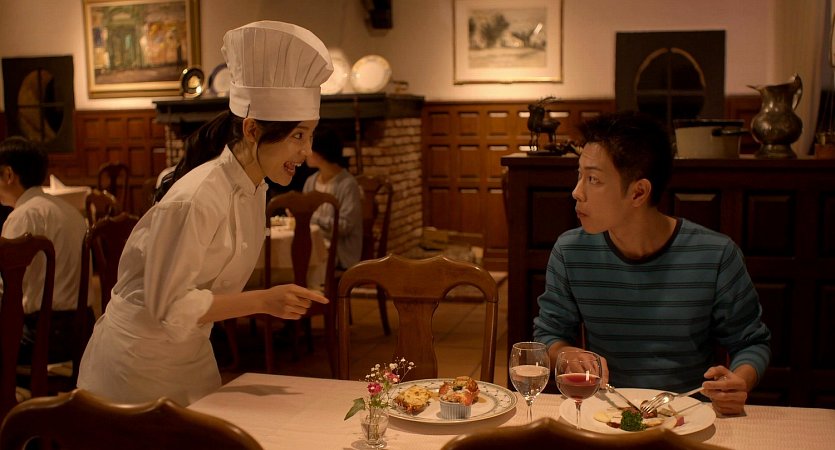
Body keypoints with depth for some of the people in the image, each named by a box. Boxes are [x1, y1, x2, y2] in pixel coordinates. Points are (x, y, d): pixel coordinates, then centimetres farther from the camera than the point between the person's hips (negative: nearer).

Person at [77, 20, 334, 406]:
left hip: (192, 355, 8)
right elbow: (169, 306, -25)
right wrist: (263, 301, -28)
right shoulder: (196, 201, -28)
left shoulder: (254, 189, -1)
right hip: (140, 358, -8)